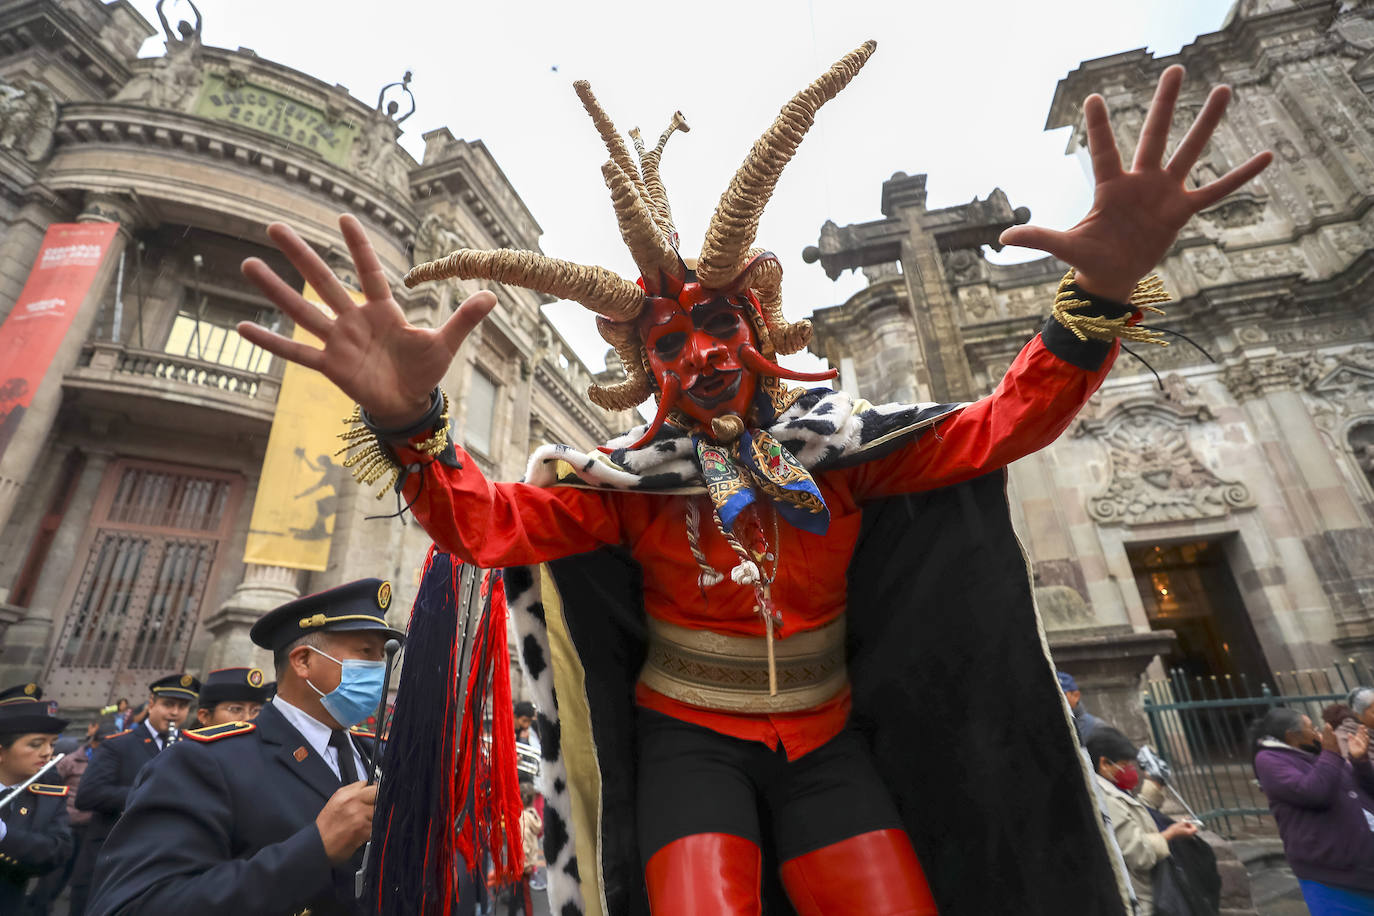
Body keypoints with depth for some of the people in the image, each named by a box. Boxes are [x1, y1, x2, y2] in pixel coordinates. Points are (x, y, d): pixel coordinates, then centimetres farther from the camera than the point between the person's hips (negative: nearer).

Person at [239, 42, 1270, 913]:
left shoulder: (841, 446, -7)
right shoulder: (625, 477, -10)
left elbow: (1005, 422, -9)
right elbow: (481, 521, -19)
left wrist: (1106, 288, -25)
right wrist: (403, 420, -39)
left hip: (829, 743, 2)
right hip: (690, 742, -1)